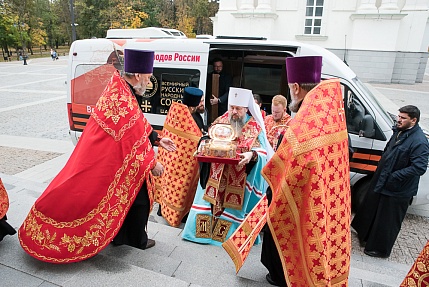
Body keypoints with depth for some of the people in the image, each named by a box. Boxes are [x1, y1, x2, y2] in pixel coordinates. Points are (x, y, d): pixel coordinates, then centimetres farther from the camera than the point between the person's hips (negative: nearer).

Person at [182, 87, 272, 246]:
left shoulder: (255, 128, -2)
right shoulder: (220, 121, 6)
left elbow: (262, 150, -7)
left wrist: (251, 154, -28)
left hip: (240, 178, -3)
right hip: (216, 175, 3)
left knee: (233, 204, 1)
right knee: (211, 200, 6)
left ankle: (227, 233, 18)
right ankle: (205, 229, 22)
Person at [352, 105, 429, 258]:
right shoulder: (399, 132, 5)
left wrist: (395, 177, -25)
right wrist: (380, 171, 10)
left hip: (397, 190, -9)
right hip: (381, 182, 9)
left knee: (387, 220, 8)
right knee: (371, 210, 24)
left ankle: (380, 249, 27)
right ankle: (365, 236, 47)